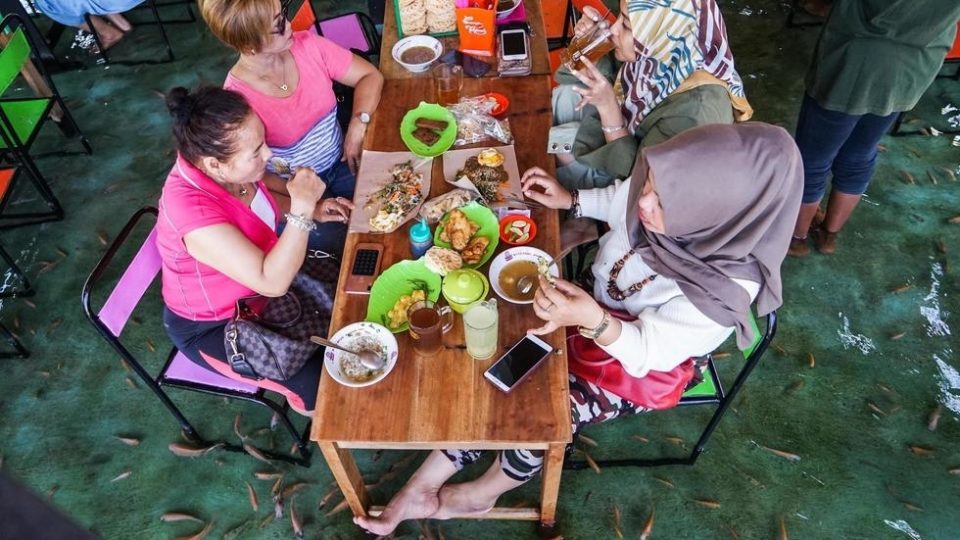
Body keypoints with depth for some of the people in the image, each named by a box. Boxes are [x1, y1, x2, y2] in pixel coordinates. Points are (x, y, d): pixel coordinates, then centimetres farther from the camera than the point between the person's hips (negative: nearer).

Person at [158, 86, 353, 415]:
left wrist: (311, 209, -7)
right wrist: (302, 209, -41)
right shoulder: (192, 211, -39)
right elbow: (273, 283, -39)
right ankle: (310, 405, 20)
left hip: (252, 288, 8)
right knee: (325, 379, -14)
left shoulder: (226, 170, -16)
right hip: (213, 326, -7)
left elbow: (260, 204, 8)